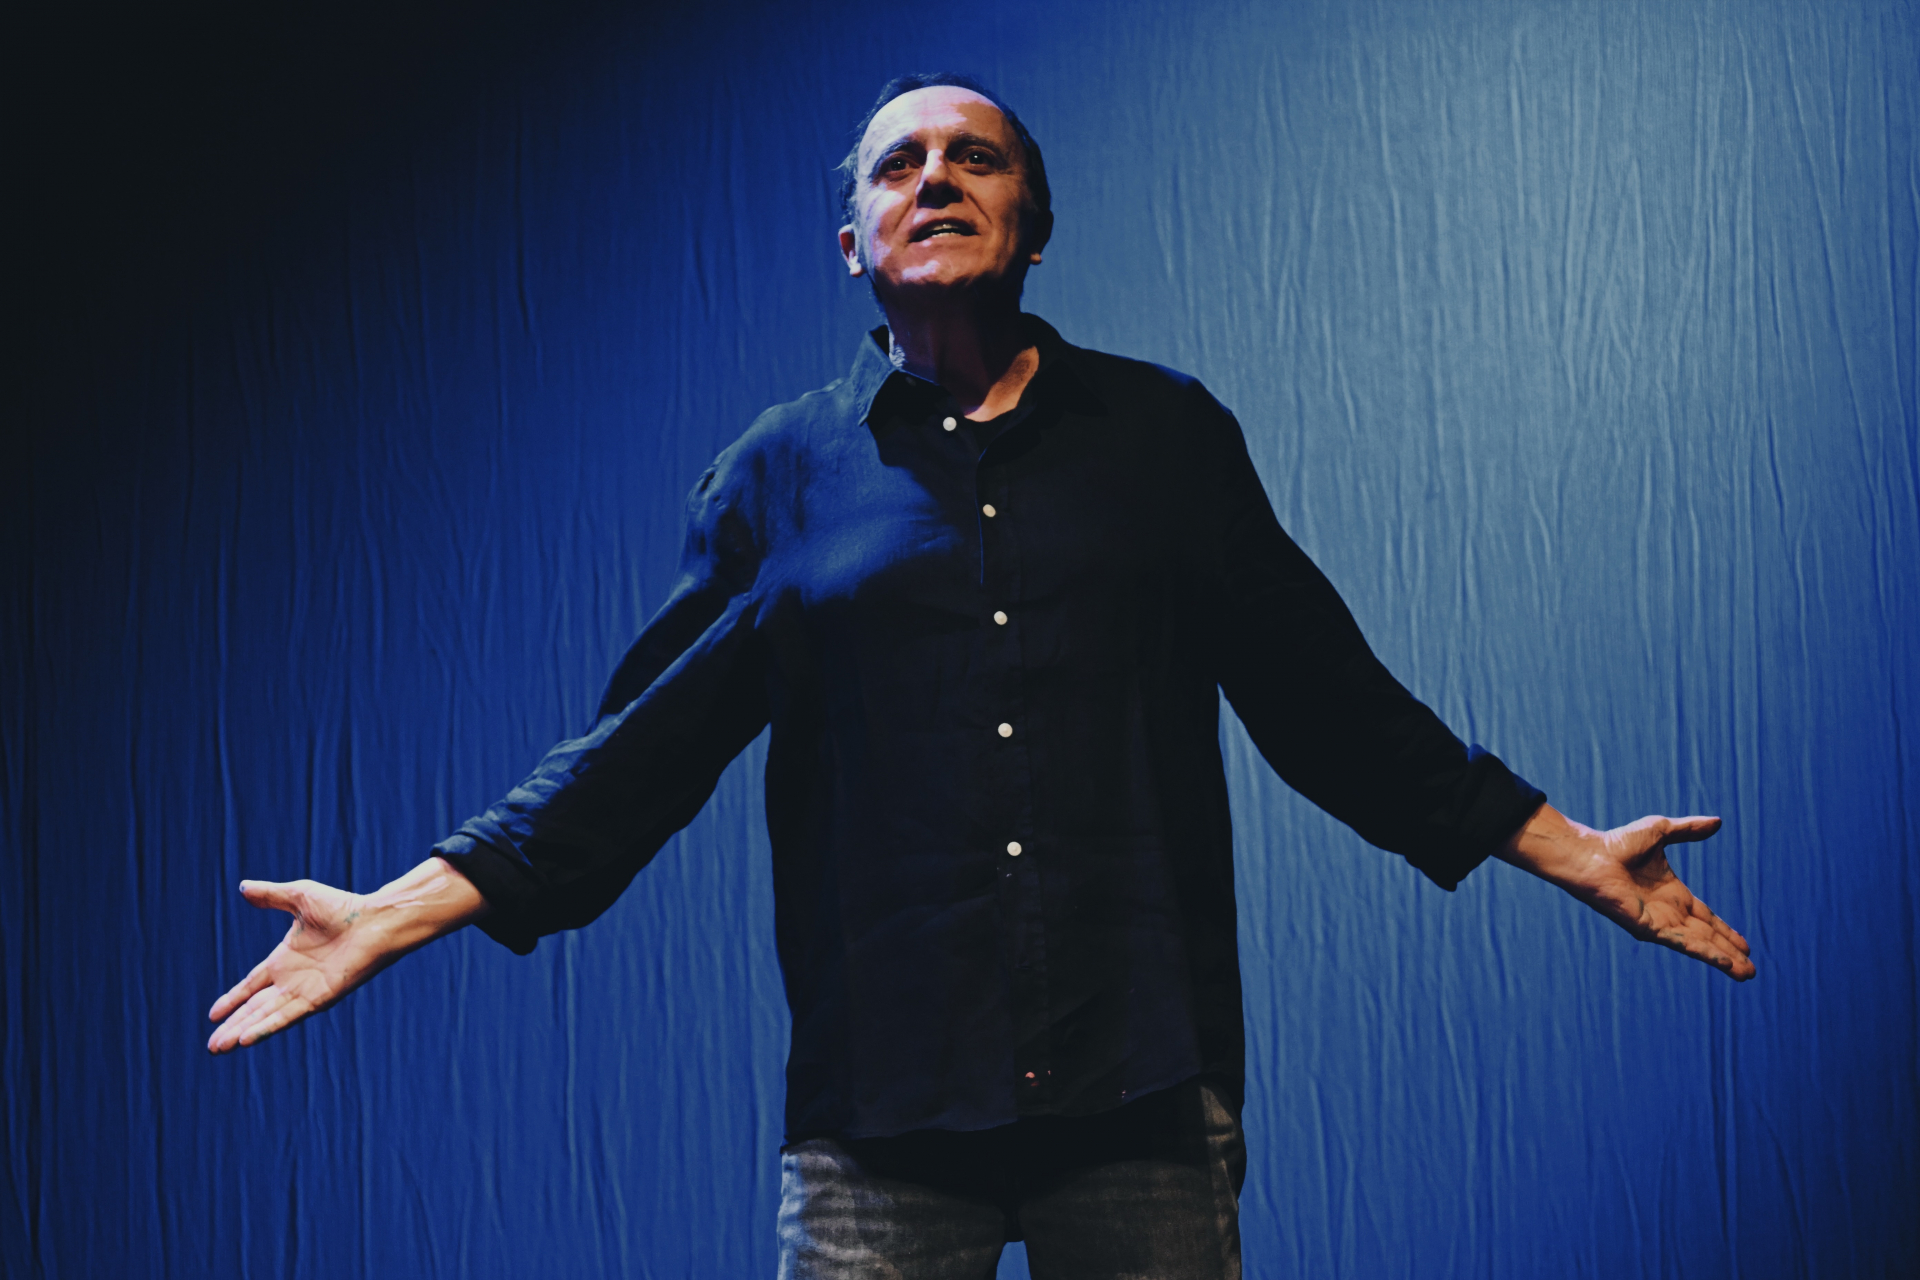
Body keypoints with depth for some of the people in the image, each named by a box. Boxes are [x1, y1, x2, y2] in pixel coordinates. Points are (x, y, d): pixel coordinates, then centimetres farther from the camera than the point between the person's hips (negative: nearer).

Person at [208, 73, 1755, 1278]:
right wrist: (400, 910, 3)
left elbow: (1327, 701, 16)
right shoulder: (781, 473, 11)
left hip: (1142, 1094, 0)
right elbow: (641, 749, 10)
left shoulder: (1166, 434, 12)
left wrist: (1572, 851, 14)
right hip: (877, 1105, 0)